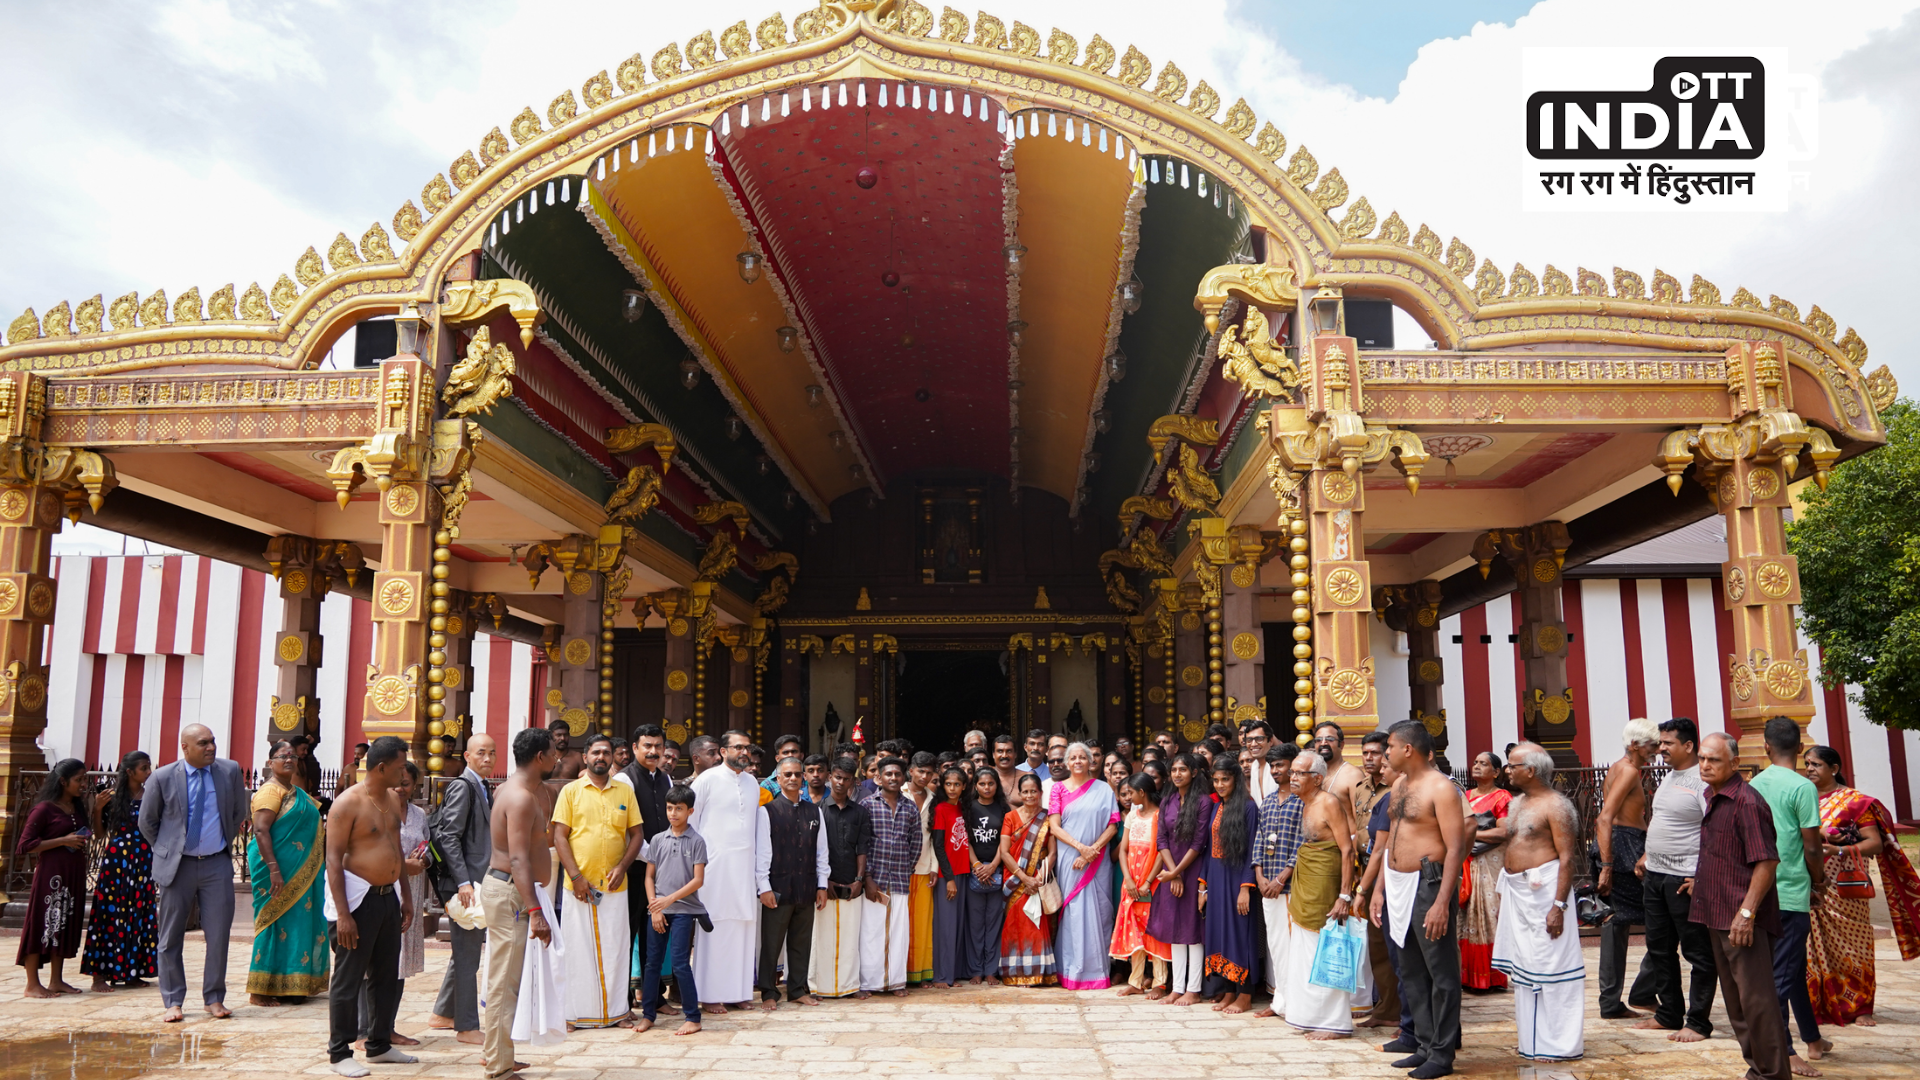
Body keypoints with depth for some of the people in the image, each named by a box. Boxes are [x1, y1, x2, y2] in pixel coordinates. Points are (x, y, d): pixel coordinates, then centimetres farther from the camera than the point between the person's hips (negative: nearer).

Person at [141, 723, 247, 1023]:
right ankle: (173, 1002, 17)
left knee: (219, 935, 2)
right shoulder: (163, 778, -7)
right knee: (171, 937, 6)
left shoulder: (230, 771, -1)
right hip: (177, 865, -1)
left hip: (217, 864, 1)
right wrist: (167, 850, 11)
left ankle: (214, 999, 14)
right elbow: (147, 822, 7)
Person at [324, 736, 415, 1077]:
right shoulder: (348, 803, -14)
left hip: (388, 896, 8)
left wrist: (405, 896, 17)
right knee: (348, 979, 1)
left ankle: (379, 1045, 26)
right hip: (357, 897, -8)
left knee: (388, 976, 13)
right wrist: (342, 914, -20)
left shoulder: (393, 799, 9)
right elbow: (333, 859, -16)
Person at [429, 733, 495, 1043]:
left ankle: (443, 1014, 32)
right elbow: (449, 837, -19)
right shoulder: (462, 787, -13)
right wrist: (463, 881, -23)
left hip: (479, 881, 10)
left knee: (466, 952, 19)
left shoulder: (482, 788, 15)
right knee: (467, 955, -2)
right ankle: (467, 1026, 5)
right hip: (466, 882, -10)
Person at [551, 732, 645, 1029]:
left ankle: (616, 1010, 13)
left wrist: (623, 866, -5)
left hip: (614, 885, 2)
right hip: (578, 884, -2)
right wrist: (575, 876, -10)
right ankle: (573, 1012, 11)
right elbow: (559, 836, -2)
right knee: (577, 948, 2)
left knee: (615, 947, 5)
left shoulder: (625, 791, 8)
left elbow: (636, 834, 10)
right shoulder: (571, 791, 2)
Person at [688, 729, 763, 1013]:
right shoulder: (707, 780, -3)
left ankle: (738, 991, 12)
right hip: (716, 865, -5)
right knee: (715, 929, -3)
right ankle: (712, 994, 4)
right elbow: (689, 820, -1)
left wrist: (759, 861, 14)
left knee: (744, 927, 5)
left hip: (745, 864, 5)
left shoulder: (752, 782, 14)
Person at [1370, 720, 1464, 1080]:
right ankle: (1425, 1045, 23)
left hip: (1427, 884, -9)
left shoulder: (1440, 788, -13)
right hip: (1398, 887, 9)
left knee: (1441, 973, 1)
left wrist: (1442, 902, -24)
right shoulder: (1399, 784, 13)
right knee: (1412, 973, 14)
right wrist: (1380, 889, 17)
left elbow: (1456, 847, -18)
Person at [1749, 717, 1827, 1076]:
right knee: (1782, 974, -3)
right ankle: (1781, 1054, 0)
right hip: (1791, 893, -6)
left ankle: (1813, 1040, 31)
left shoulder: (1753, 785, 6)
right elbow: (1811, 847, -13)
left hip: (1760, 890, 6)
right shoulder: (1802, 787, -12)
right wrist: (1819, 876, 7)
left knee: (1794, 968, 19)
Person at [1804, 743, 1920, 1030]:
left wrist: (1839, 850, -24)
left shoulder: (1854, 800, -3)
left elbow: (1876, 843, -9)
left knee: (1850, 946, 2)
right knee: (1815, 948, 2)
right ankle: (1822, 1006, 10)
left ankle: (1860, 1007, 12)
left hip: (1844, 887, -3)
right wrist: (1819, 838, -10)